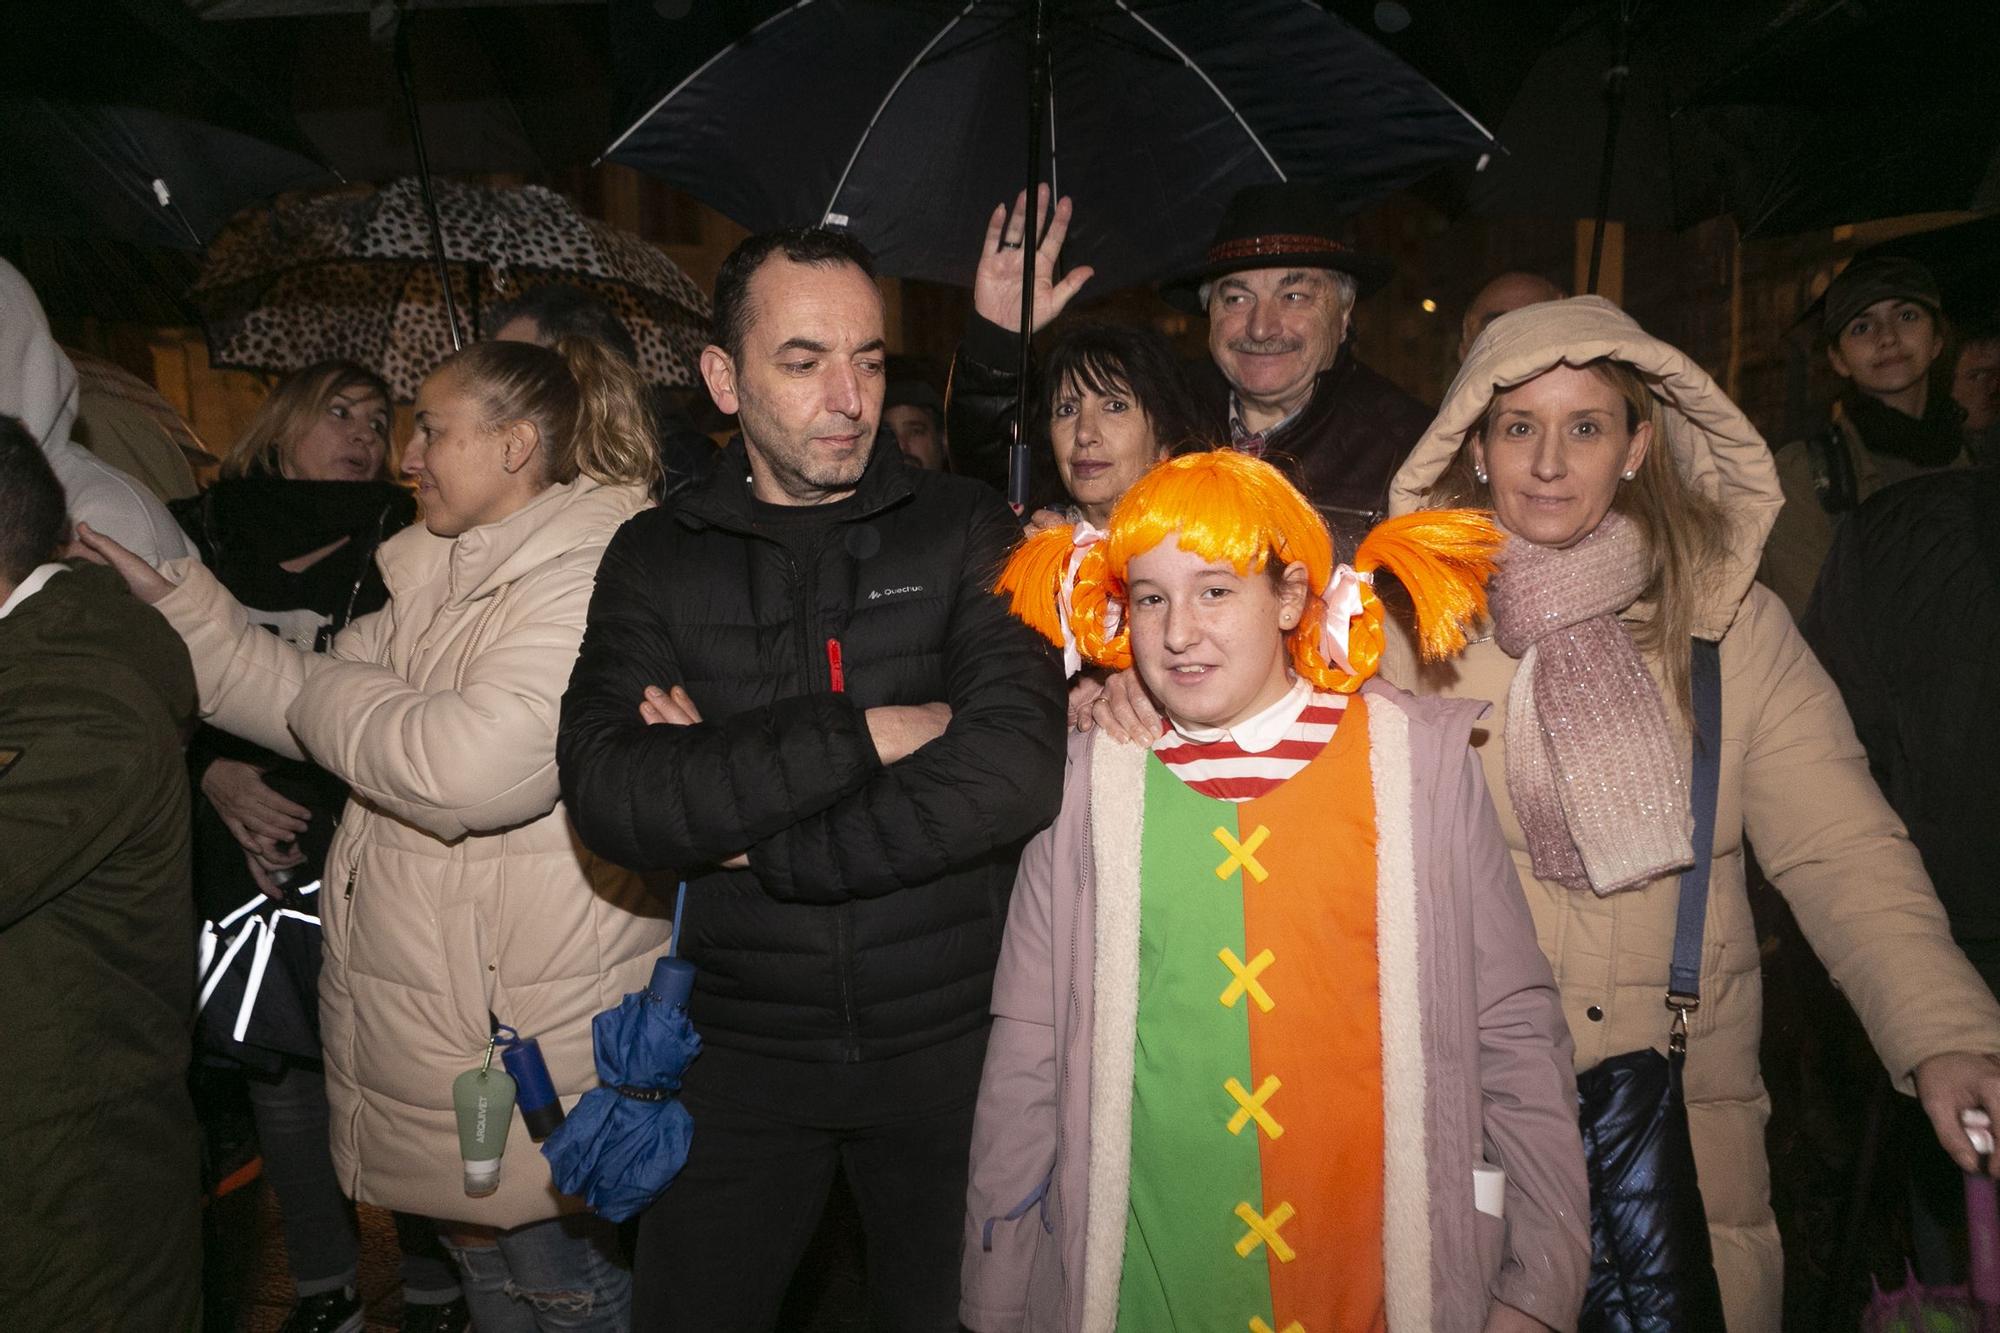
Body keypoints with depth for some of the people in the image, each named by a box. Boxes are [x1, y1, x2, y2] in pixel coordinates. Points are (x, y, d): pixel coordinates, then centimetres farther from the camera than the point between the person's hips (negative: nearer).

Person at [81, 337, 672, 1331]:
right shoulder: (443, 578, 12)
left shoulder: (593, 581, -20)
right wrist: (171, 597, 7)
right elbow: (301, 702, 15)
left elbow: (471, 768, -31)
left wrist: (332, 692, -12)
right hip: (430, 1023, 9)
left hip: (529, 1049, -9)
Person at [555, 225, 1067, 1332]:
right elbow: (609, 798, -17)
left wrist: (753, 840, -17)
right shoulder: (655, 558, -1)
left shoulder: (962, 529, -4)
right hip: (741, 1049, 1)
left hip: (949, 1039, 0)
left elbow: (1016, 770, -19)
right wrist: (865, 732, -21)